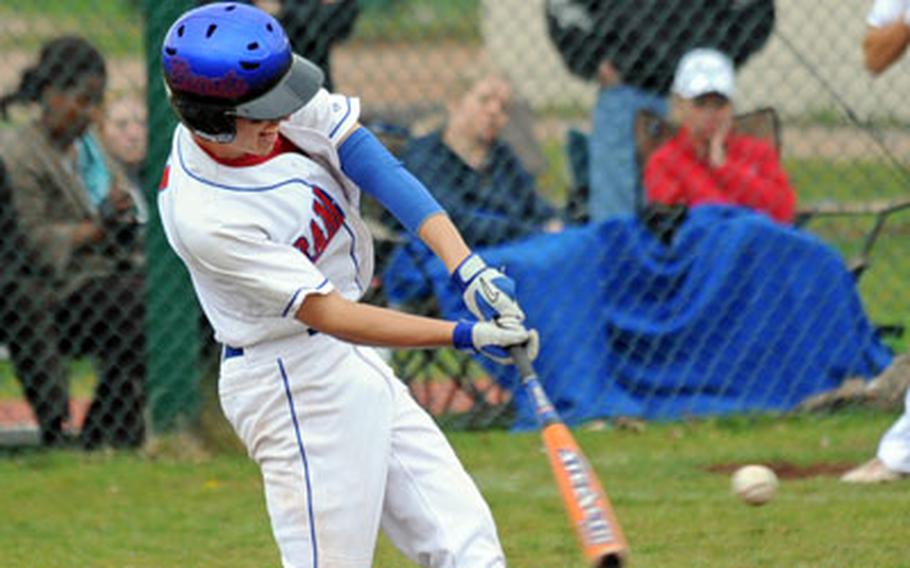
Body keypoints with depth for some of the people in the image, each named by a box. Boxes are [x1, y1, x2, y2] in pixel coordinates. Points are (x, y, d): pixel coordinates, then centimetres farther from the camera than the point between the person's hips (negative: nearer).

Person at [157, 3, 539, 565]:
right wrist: (464, 336, -29)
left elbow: (376, 165, -13)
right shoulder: (204, 218, -27)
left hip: (353, 369, 8)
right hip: (294, 385, -8)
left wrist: (467, 267, -26)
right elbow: (329, 315, -25)